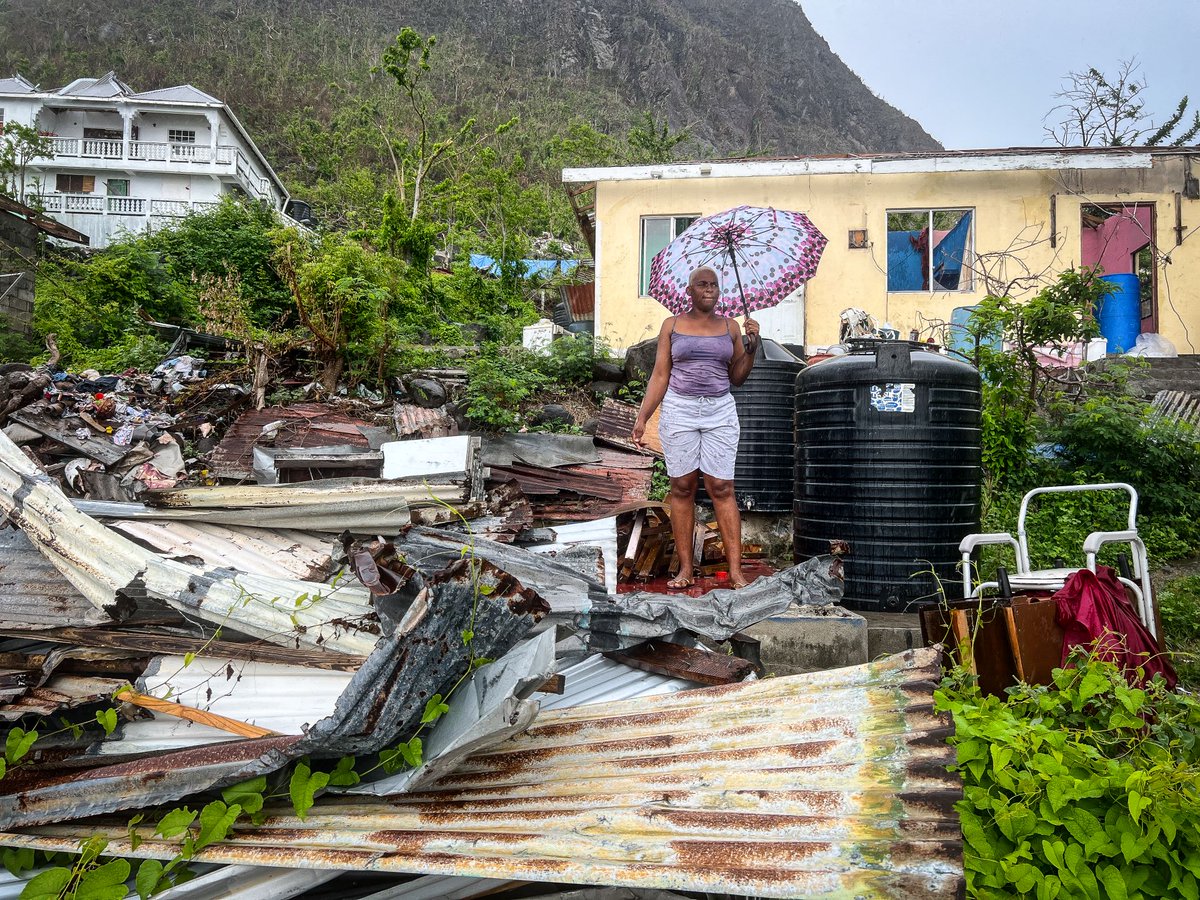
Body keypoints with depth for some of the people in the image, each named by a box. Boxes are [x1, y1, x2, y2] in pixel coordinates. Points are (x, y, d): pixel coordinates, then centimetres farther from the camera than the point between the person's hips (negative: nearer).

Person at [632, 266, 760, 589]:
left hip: (720, 411, 1)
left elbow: (737, 377, 13)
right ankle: (685, 569, 8)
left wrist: (752, 346, -2)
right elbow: (660, 376, 6)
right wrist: (642, 417, 0)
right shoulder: (672, 325, 6)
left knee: (722, 489, -4)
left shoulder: (730, 326, 10)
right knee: (682, 488, 1)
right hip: (679, 411, 0)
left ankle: (735, 570, -3)